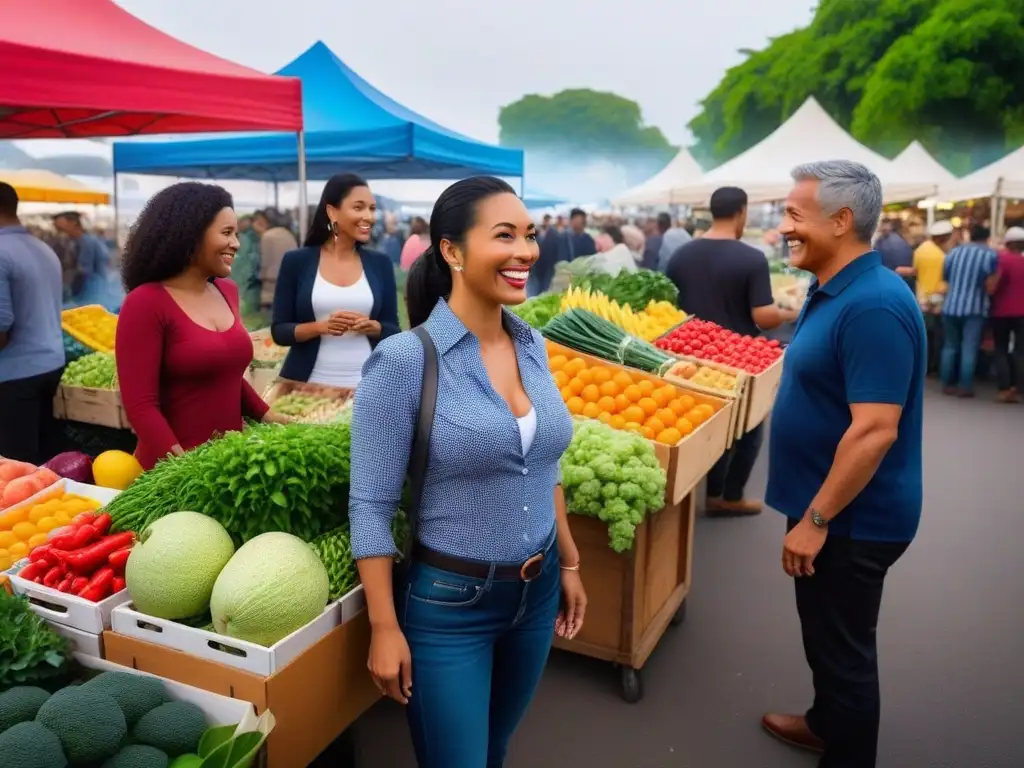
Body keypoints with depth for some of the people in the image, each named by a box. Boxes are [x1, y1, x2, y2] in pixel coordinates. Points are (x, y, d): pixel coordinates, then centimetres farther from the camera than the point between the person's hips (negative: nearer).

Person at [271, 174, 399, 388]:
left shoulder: (380, 263, 4)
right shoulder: (297, 261, -1)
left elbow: (394, 331, 6)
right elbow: (279, 331, -1)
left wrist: (373, 327, -14)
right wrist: (320, 327, -18)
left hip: (366, 384, 2)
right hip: (309, 383, -1)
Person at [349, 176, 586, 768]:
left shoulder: (533, 347, -1)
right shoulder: (405, 361, -20)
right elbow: (370, 505, -16)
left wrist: (569, 563, 14)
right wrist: (385, 628, -15)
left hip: (537, 592, 6)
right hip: (448, 602, -6)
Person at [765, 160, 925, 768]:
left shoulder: (873, 305, -25)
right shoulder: (836, 291, 7)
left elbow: (875, 430, -29)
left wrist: (816, 518, -23)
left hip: (849, 519, -10)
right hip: (828, 508, 10)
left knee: (844, 646, 8)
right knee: (826, 633, 26)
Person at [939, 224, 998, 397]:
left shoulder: (955, 251, 9)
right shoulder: (991, 255, -3)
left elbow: (945, 276, 14)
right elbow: (990, 285, -10)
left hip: (951, 306, 4)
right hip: (974, 308, -4)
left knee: (950, 346, 12)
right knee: (969, 349, -2)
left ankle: (947, 384, 14)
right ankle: (965, 387, -3)